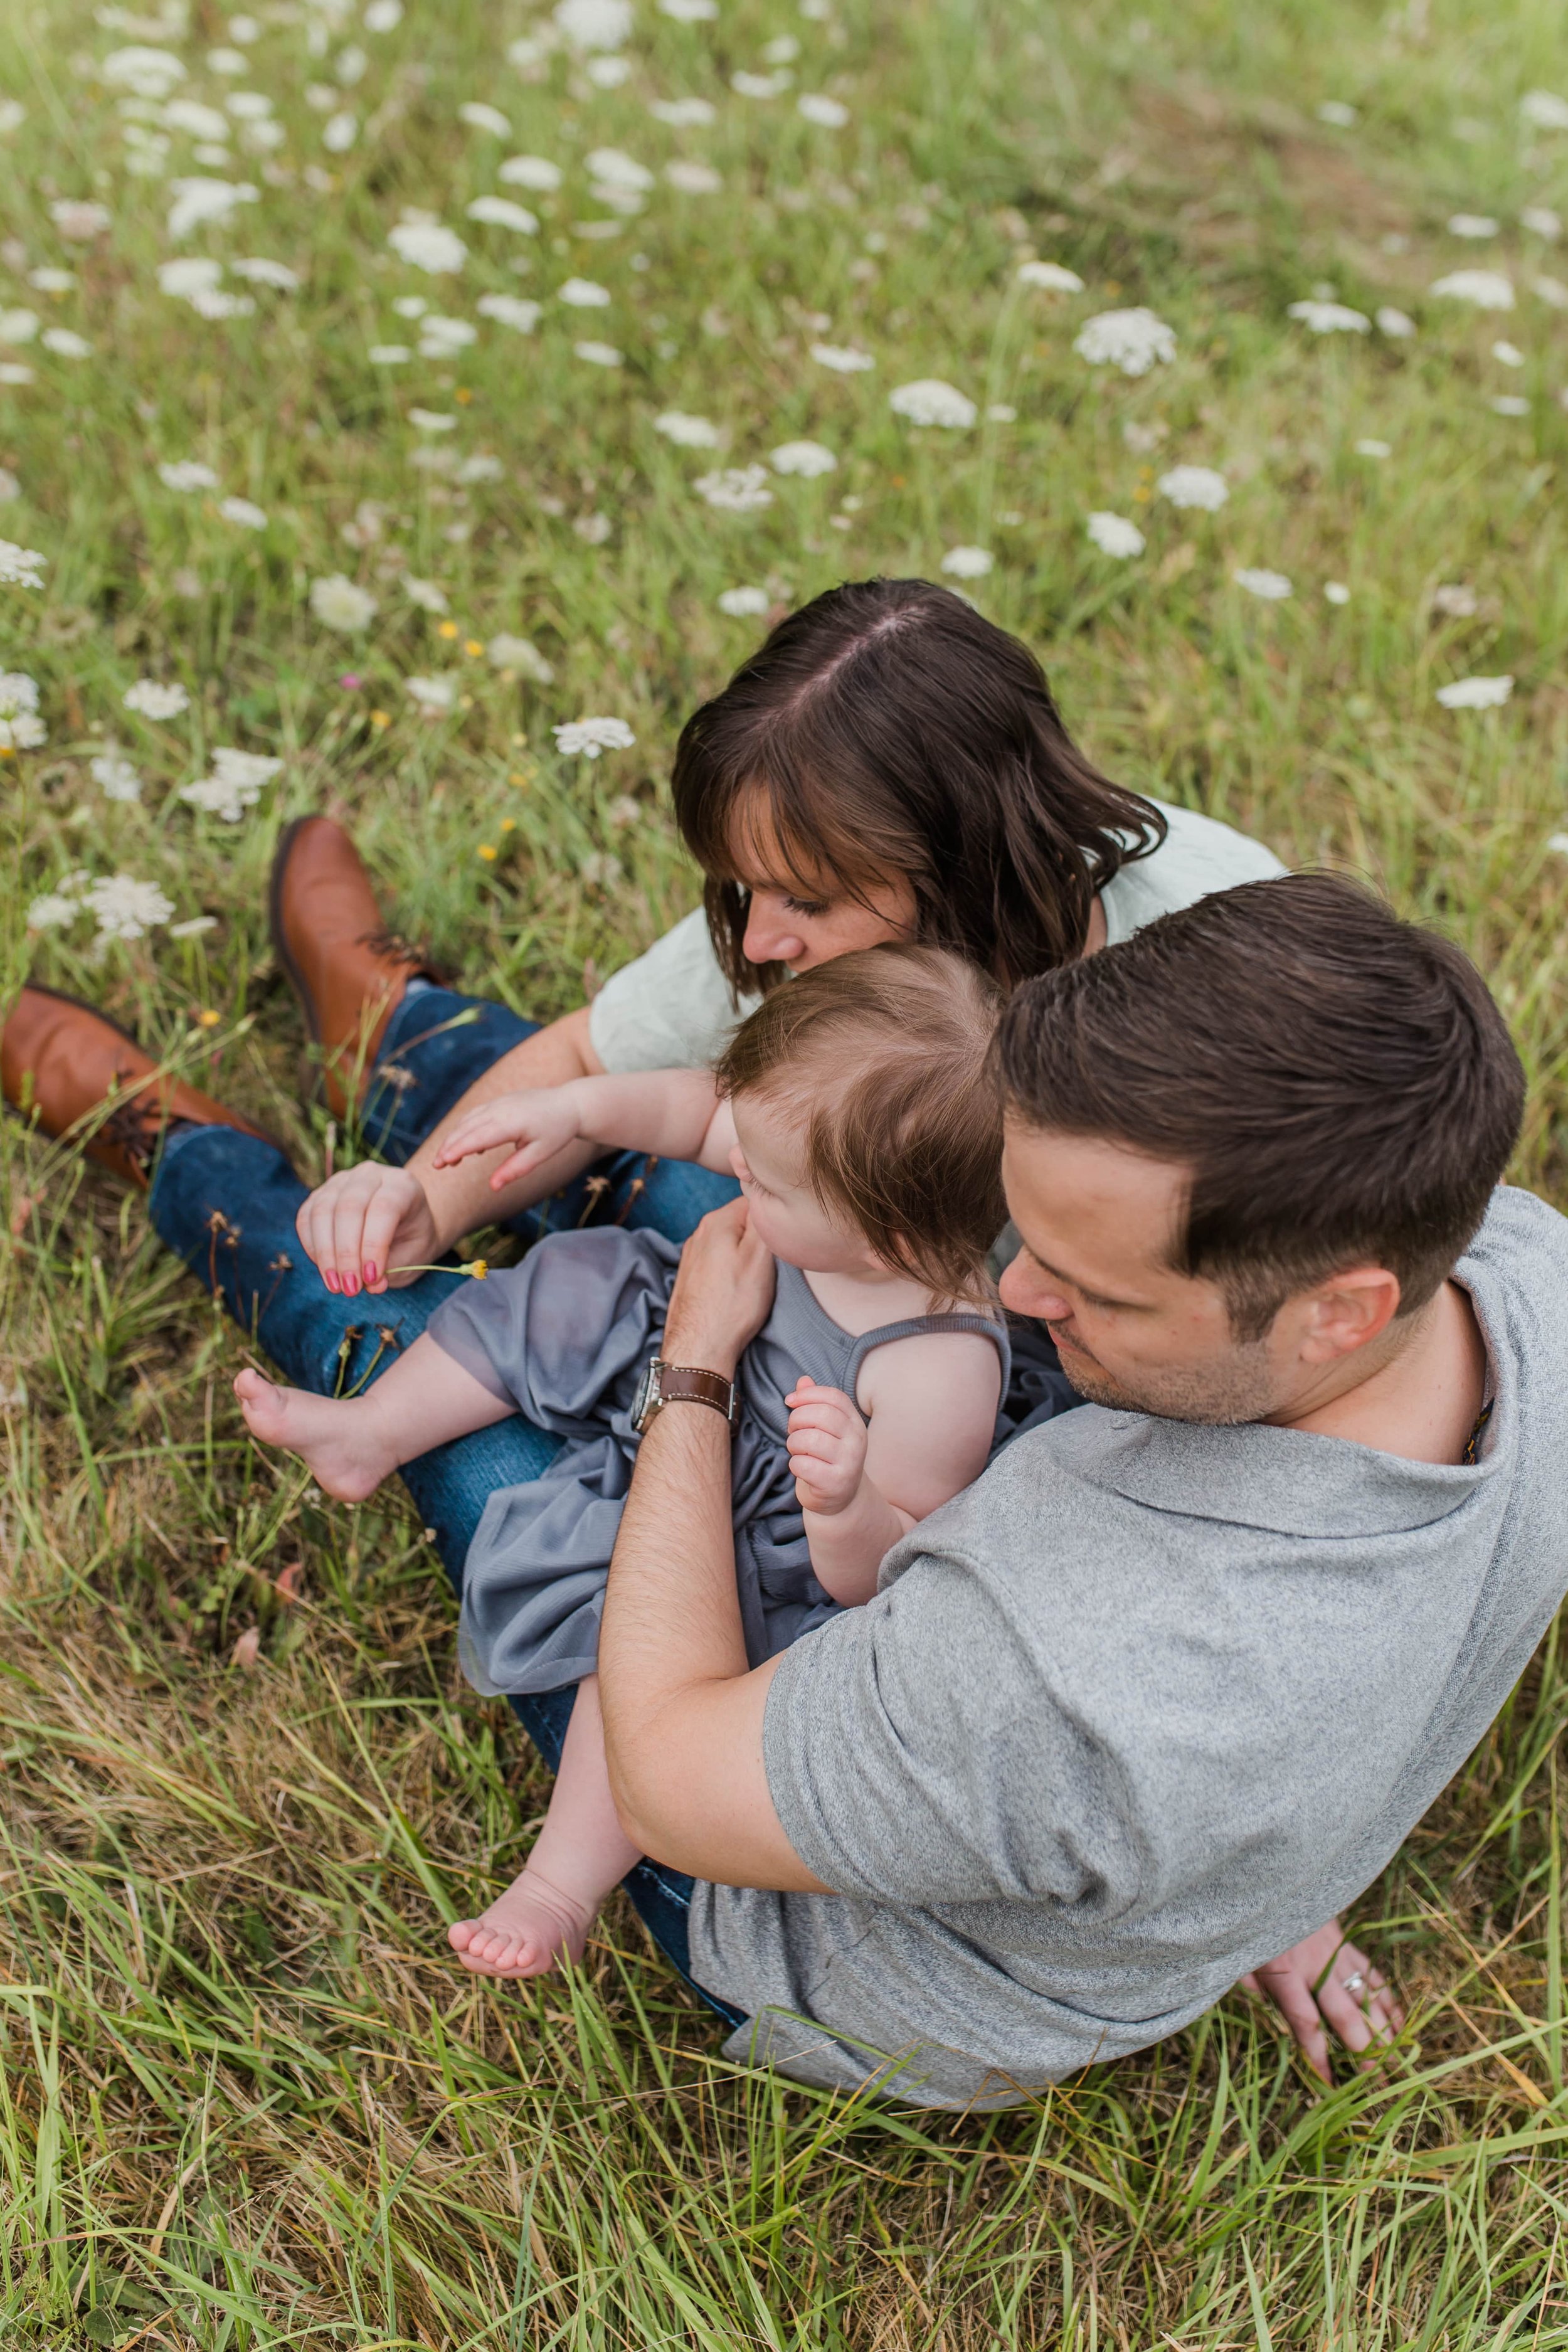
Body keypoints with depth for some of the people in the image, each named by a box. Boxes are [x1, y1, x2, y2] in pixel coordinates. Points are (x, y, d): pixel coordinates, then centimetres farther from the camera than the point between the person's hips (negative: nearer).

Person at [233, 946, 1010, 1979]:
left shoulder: (938, 1372, -39)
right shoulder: (849, 1171, -21)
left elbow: (874, 1578, -30)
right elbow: (699, 1106, 0)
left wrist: (844, 1496, -50)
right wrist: (575, 1107, -11)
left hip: (766, 1549, -8)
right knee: (566, 1295, 8)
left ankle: (566, 1884, -16)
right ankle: (368, 1432, 25)